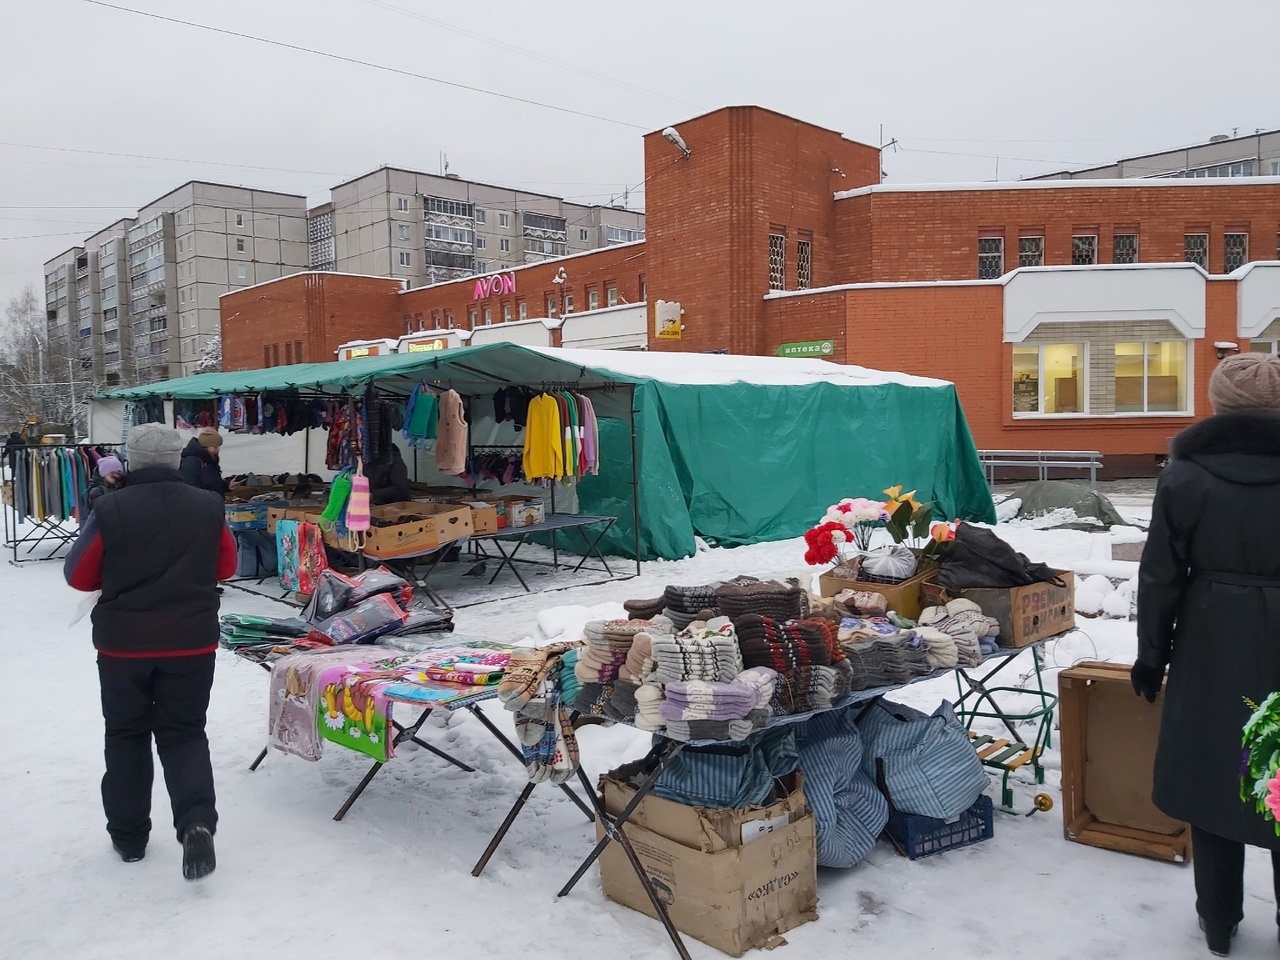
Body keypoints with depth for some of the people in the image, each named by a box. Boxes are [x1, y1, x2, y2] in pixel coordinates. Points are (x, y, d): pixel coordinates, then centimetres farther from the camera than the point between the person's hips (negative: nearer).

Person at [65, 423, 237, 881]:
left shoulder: (110, 509, -11)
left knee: (127, 736, 16)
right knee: (184, 733, 11)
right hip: (191, 642, 1)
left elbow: (79, 575, -1)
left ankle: (128, 836, 25)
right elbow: (226, 567, 9)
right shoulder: (207, 507, -4)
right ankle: (197, 821, -9)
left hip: (123, 642, -1)